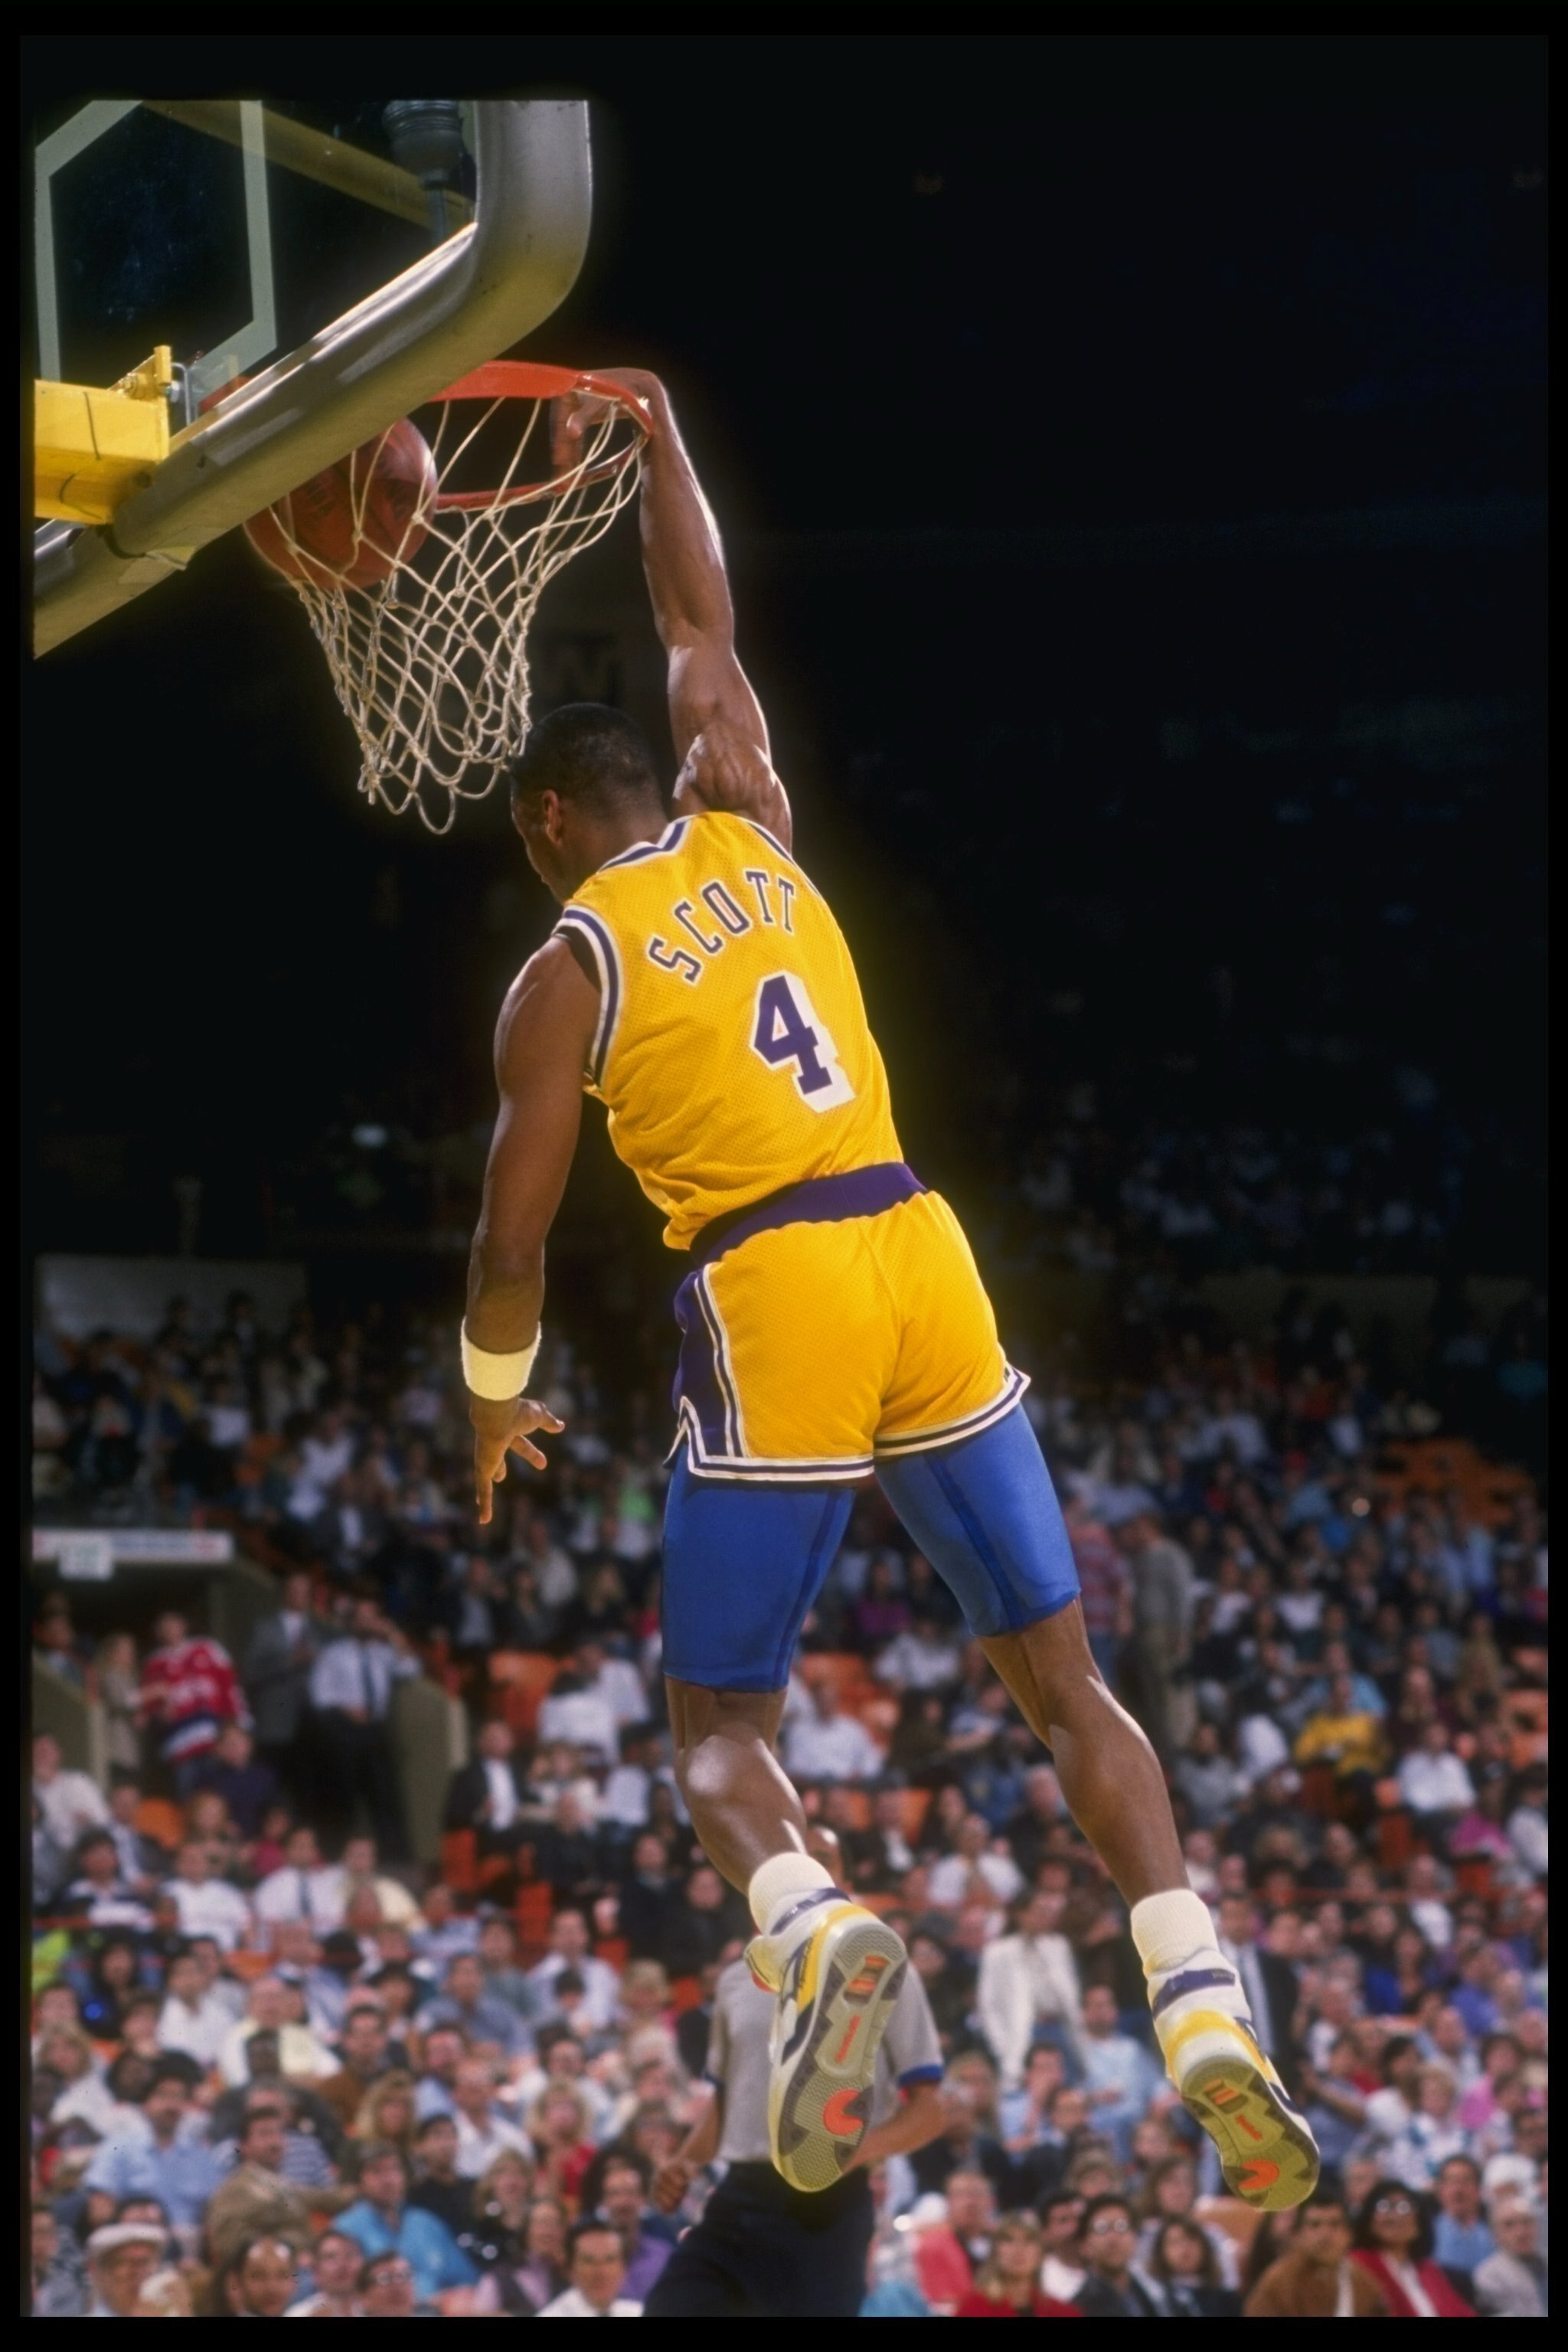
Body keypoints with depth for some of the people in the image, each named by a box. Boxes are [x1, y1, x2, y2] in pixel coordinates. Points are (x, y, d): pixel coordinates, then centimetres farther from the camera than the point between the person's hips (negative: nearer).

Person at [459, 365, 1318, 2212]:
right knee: (1064, 1682, 9)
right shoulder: (747, 827, 14)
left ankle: (819, 1938, -27)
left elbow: (513, 1241, 1)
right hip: (921, 1261, 4)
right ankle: (1205, 2010, -8)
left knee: (720, 1728, 6)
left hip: (769, 1299, -4)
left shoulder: (561, 972, 2)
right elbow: (700, 628, 32)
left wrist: (496, 1399, 19)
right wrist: (653, 433, 38)